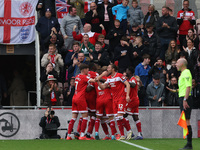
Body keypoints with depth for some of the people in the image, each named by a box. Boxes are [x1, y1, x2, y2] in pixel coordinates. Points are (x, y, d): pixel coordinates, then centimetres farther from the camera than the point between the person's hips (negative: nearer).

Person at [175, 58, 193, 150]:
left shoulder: (186, 72, -10)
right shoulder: (182, 73, 20)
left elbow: (188, 87, -20)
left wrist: (185, 99, -25)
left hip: (185, 98, -10)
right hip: (182, 98, 10)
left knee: (187, 120, -10)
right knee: (185, 120, 8)